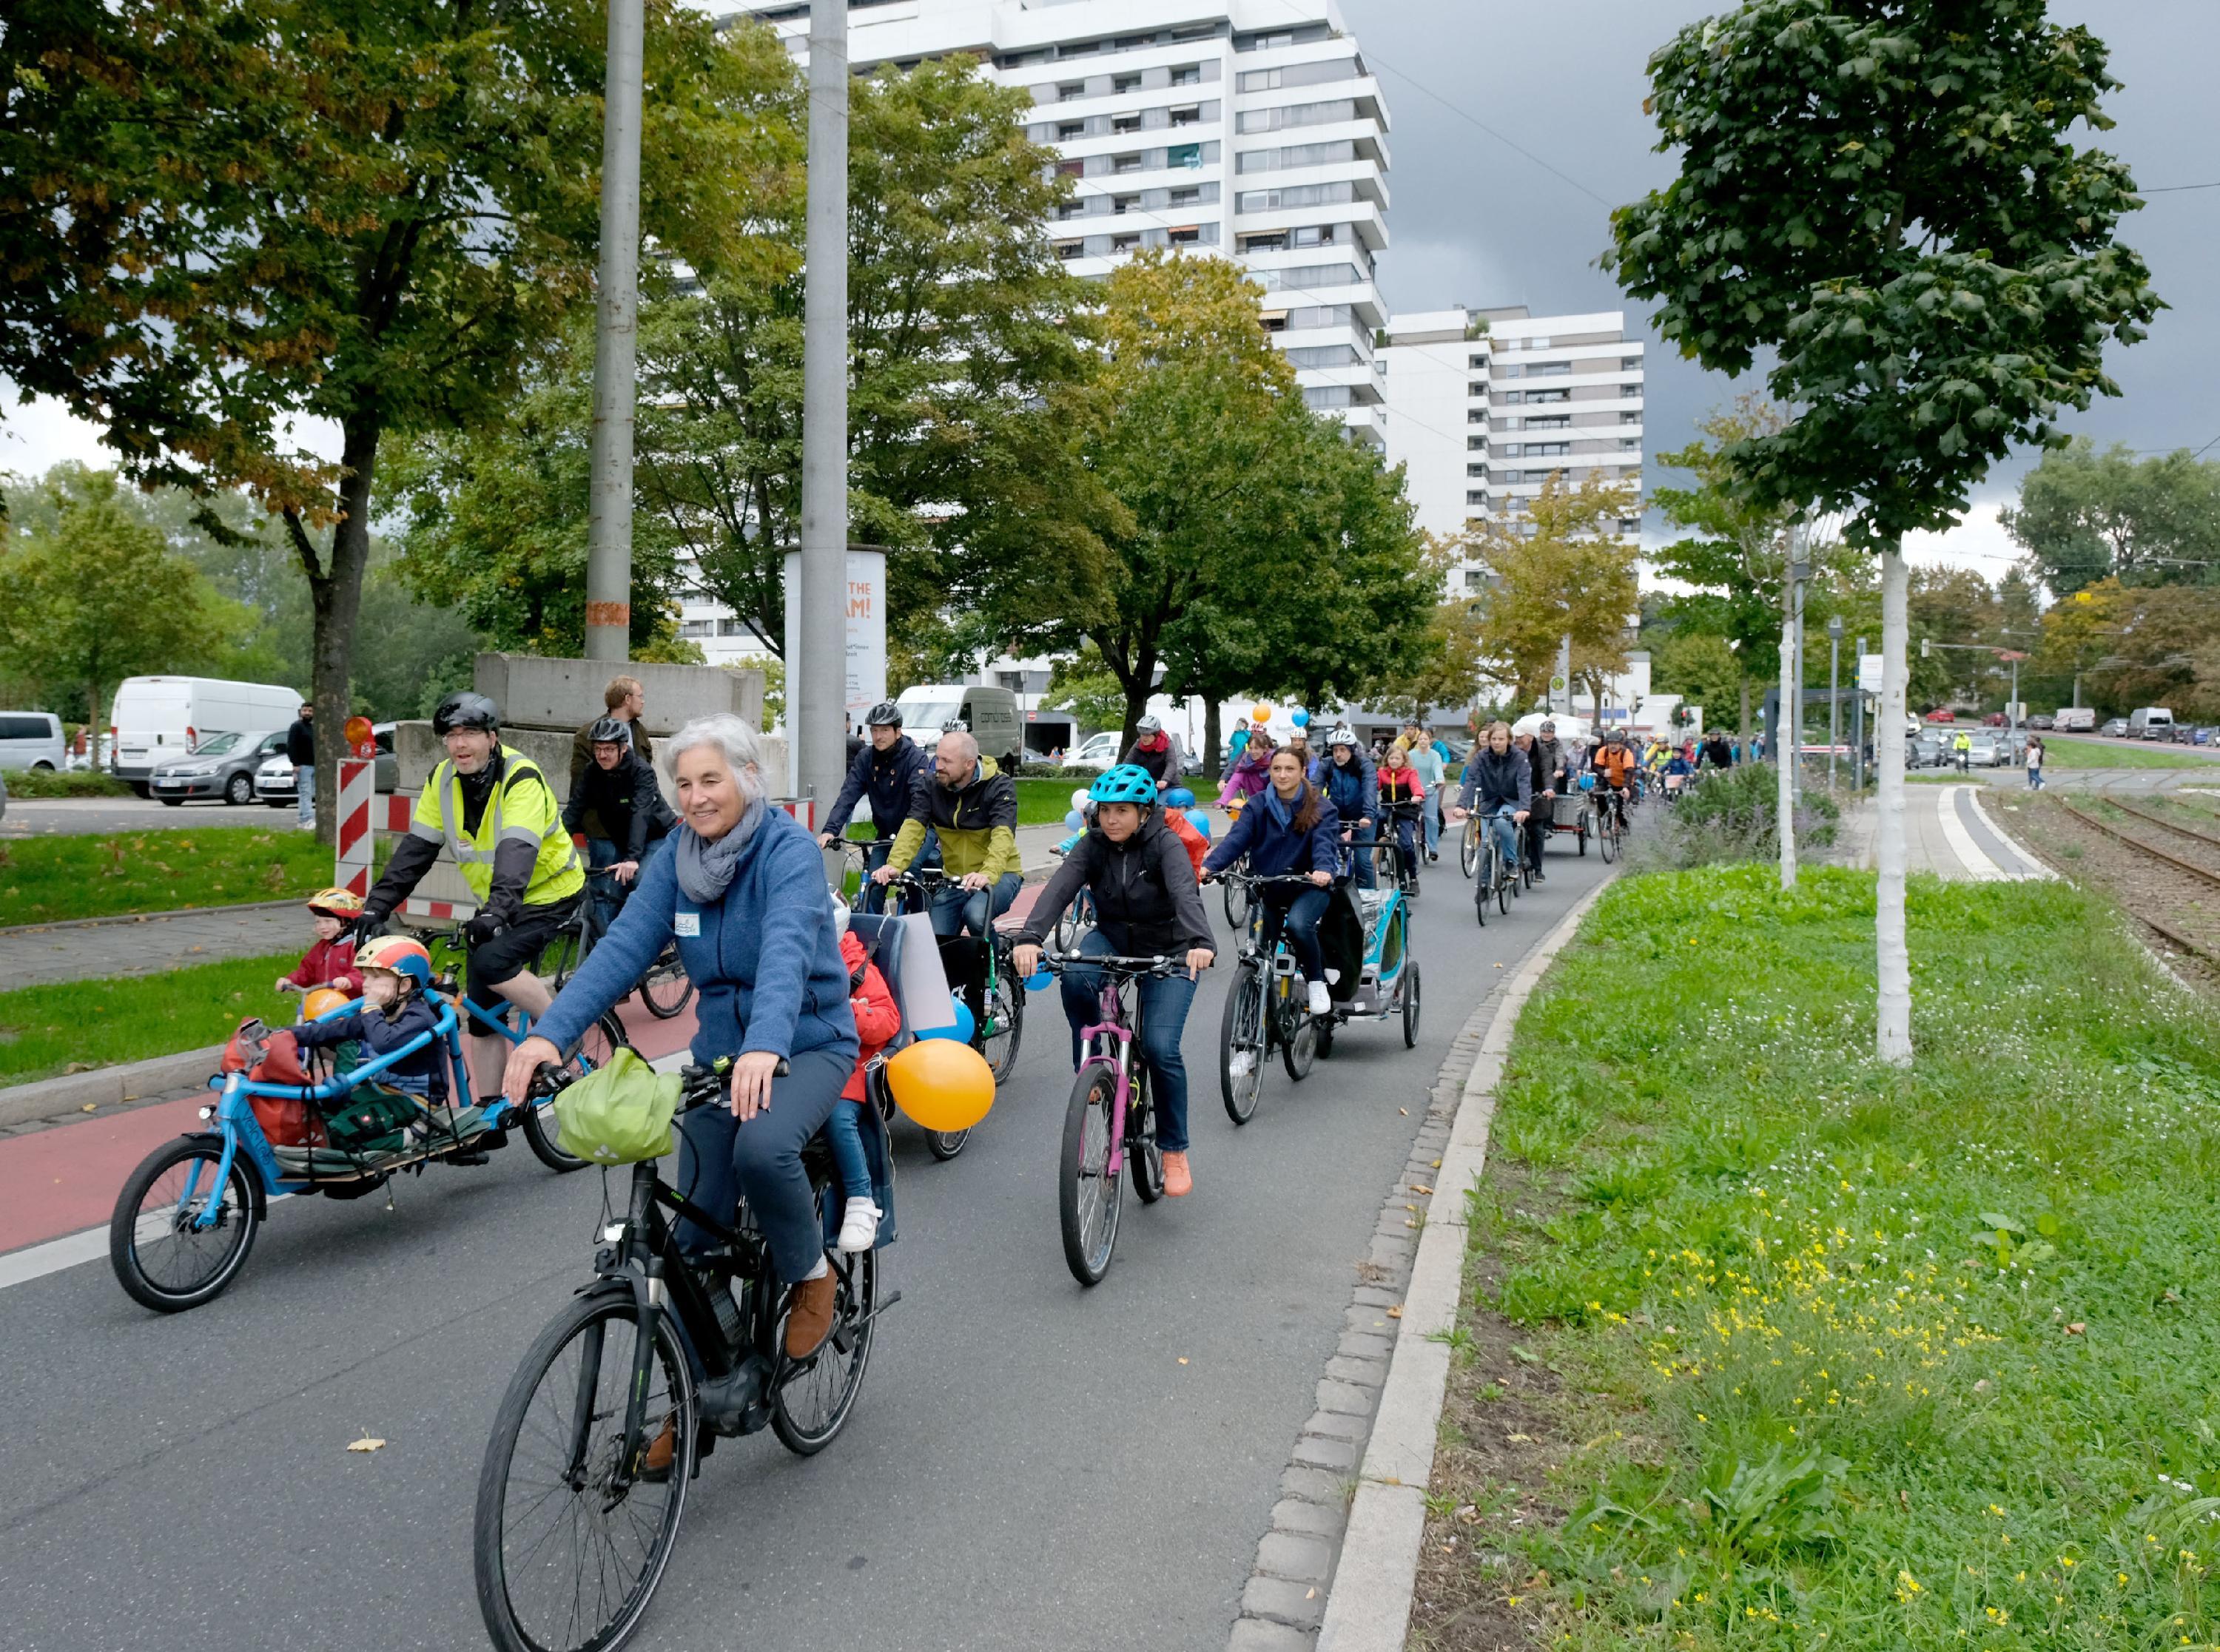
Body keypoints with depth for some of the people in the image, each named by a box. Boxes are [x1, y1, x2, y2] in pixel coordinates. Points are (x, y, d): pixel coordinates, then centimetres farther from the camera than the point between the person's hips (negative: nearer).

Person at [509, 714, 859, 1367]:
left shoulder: (790, 848, -19)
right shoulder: (679, 857, -3)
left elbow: (787, 950, -35)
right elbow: (622, 946, -14)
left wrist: (765, 1047, -53)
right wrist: (550, 1033, -29)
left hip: (806, 1046, -5)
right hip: (719, 1052, 5)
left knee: (761, 1147, -35)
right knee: (696, 1234, 5)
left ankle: (810, 1273, -4)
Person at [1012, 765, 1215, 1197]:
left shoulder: (1166, 844, -19)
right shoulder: (1093, 845, -10)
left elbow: (1185, 894, -37)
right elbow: (1059, 889, -26)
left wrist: (1200, 942, -57)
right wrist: (1029, 938, -44)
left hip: (1168, 953, -3)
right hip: (1112, 940, 3)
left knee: (1160, 1047, -18)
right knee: (1075, 979, -32)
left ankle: (1175, 1152, 1)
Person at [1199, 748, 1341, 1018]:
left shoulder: (1321, 807, -5)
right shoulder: (1258, 806, 1)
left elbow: (1325, 842, -21)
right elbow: (1236, 839, -12)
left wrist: (1324, 870, -44)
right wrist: (1209, 866, -31)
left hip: (1308, 885, -3)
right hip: (1268, 886, 4)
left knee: (1298, 924, -33)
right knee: (1261, 954, 4)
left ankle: (1317, 983, -10)